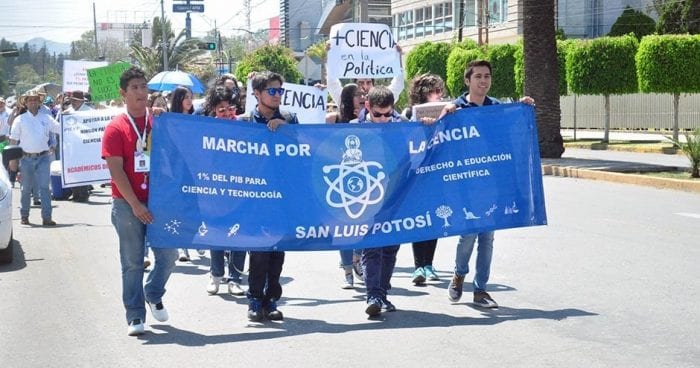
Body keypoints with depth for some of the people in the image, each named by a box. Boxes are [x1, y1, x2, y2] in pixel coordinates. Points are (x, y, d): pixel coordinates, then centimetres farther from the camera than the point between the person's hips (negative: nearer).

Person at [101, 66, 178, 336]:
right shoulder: (116, 128, -4)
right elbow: (116, 171, -9)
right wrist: (136, 205, -14)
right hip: (128, 204, -3)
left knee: (168, 255, 2)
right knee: (132, 262, 3)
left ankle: (153, 295, 29)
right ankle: (135, 316, 11)